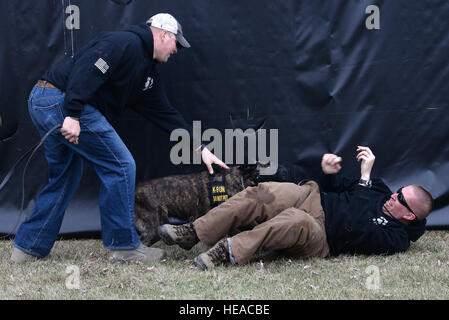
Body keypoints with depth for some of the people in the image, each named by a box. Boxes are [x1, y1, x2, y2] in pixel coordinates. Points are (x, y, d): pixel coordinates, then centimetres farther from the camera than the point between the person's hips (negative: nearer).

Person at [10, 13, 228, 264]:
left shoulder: (148, 72, 22)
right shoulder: (127, 44, -10)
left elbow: (166, 113, 24)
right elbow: (85, 70, -22)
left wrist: (200, 148, 21)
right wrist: (73, 114, -27)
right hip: (61, 100, -11)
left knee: (65, 177, 20)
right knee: (120, 166, -6)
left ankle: (28, 248, 22)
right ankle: (125, 245, 2)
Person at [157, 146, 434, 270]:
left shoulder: (396, 237, -7)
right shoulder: (382, 192, 20)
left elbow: (357, 230, -23)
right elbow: (339, 188, 29)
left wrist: (365, 178, -22)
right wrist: (330, 173, 5)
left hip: (319, 241, -8)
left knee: (296, 221, -42)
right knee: (262, 194, -19)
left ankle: (232, 250, -42)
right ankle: (195, 232, -23)